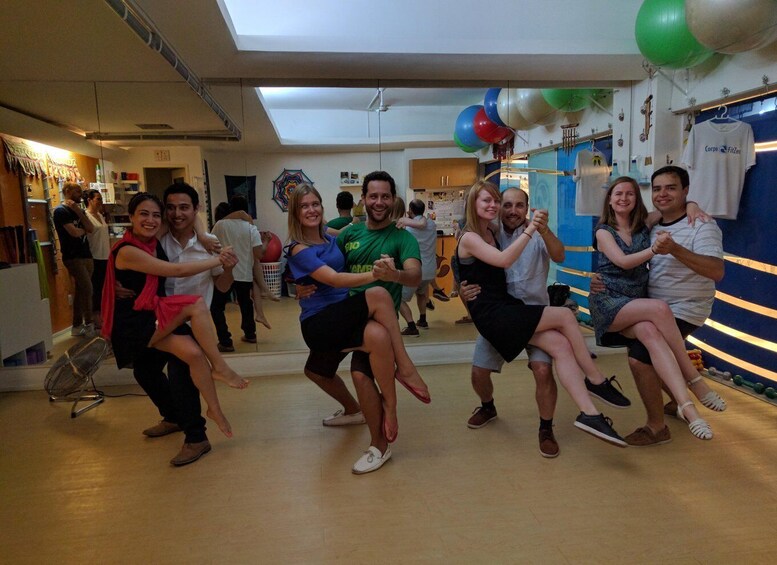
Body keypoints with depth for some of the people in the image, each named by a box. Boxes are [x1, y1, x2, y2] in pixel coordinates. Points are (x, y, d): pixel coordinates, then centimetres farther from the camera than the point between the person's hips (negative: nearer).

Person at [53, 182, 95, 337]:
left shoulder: (78, 210, 16)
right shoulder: (60, 211, -8)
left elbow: (91, 229, 2)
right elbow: (74, 232, -19)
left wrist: (79, 212, -6)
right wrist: (84, 230, 2)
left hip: (85, 254, 8)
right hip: (72, 256, -8)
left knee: (80, 290, 9)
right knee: (87, 289, -12)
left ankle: (77, 326, 16)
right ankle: (89, 324, -2)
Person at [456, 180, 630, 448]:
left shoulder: (491, 233, 17)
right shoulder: (469, 238, -9)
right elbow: (504, 260, -25)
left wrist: (542, 229, 7)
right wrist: (530, 229, -25)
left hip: (506, 308, 8)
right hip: (491, 315, -8)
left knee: (560, 344, -11)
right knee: (564, 315, -14)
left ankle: (589, 414, -15)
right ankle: (597, 381, 1)